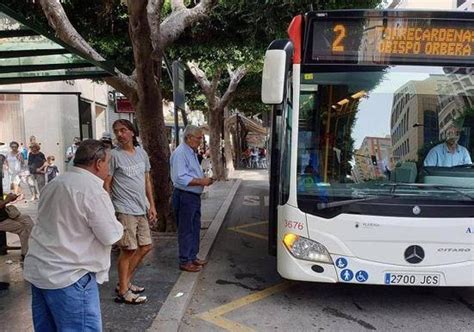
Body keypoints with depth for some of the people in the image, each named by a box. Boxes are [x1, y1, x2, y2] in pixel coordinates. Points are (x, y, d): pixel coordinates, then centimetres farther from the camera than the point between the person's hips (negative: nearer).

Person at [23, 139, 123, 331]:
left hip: (37, 270, 9)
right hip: (67, 276, -9)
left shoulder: (54, 183, 10)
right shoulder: (93, 190, -18)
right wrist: (117, 225, 4)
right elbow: (111, 236, -15)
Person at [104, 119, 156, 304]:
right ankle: (123, 292, 14)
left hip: (141, 210, 7)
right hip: (124, 211, -7)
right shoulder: (114, 155, -8)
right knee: (128, 250, -1)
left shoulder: (142, 153, 10)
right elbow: (106, 184, -8)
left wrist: (152, 205, 13)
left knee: (145, 247, 13)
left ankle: (125, 282, 28)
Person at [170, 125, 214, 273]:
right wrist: (201, 181, -20)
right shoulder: (180, 153, -18)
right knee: (186, 230, 1)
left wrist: (204, 180, 7)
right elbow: (180, 178, -26)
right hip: (184, 196, -10)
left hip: (194, 196, 10)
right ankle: (185, 261, 13)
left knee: (195, 228, 17)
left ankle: (193, 257, 31)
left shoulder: (192, 152, 15)